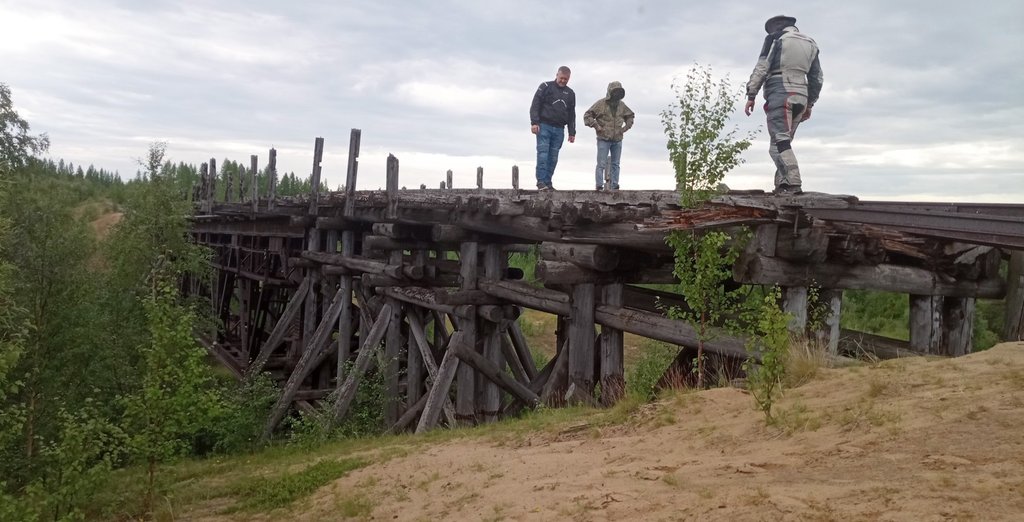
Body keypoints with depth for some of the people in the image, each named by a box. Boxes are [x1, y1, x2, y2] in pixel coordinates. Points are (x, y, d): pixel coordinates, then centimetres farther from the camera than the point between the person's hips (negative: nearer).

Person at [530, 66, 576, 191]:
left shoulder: (570, 93, 17)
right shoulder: (546, 87, 4)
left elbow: (572, 114, 20)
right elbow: (535, 105, -3)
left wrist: (572, 132, 13)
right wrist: (534, 122, -14)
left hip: (559, 129, 4)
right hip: (544, 126, -4)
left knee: (553, 157, 1)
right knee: (543, 153, -12)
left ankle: (547, 182, 4)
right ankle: (541, 181, -13)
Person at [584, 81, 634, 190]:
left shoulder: (622, 105, 9)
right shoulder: (601, 103, -6)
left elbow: (630, 116, 27)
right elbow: (587, 116, -5)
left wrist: (625, 127, 11)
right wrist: (597, 127, -12)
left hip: (617, 140, 5)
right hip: (604, 139, -5)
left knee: (615, 164, 8)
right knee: (601, 164, -7)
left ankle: (614, 186, 14)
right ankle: (599, 186, -5)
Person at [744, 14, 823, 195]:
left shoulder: (775, 38, 4)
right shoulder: (810, 43, 22)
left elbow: (761, 68, -5)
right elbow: (817, 78, 21)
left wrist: (751, 95, -4)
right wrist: (810, 104, 25)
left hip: (780, 92, -6)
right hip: (801, 96, 6)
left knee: (780, 140, -14)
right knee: (783, 141, 11)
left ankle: (793, 184, -26)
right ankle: (783, 183, -2)